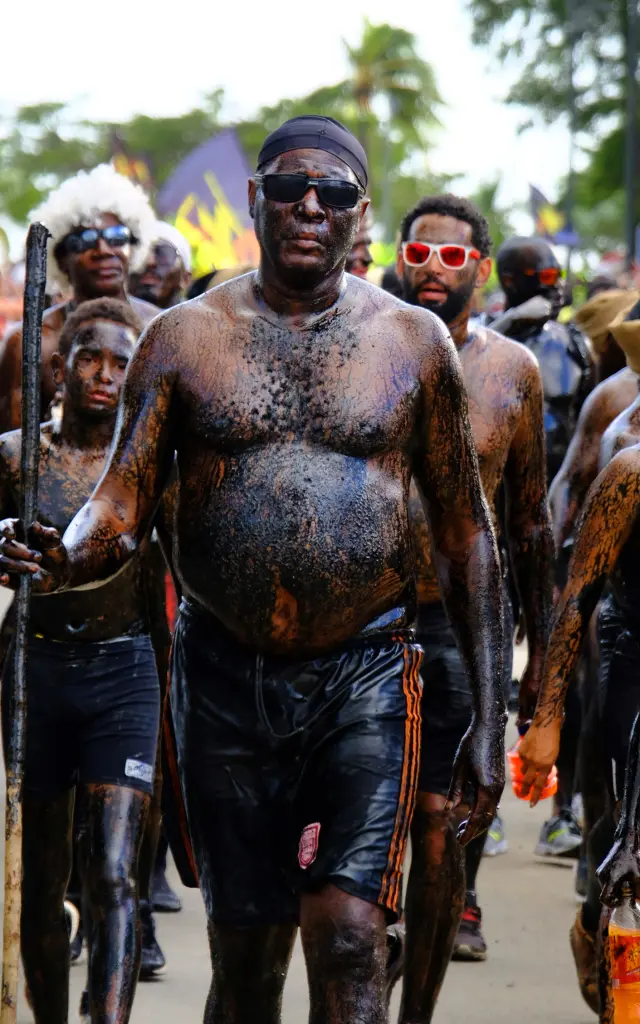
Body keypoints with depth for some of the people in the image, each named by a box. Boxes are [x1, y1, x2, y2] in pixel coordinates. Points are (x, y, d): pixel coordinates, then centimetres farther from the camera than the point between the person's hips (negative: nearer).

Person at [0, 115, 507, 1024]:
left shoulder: (412, 339, 4)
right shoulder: (185, 337, 4)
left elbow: (465, 531, 7)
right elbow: (122, 506, -2)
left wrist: (489, 718, 3)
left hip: (365, 674, -1)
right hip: (225, 671, 2)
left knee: (350, 941, -14)